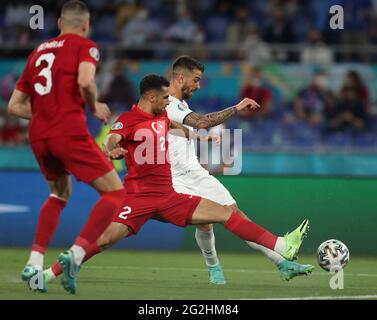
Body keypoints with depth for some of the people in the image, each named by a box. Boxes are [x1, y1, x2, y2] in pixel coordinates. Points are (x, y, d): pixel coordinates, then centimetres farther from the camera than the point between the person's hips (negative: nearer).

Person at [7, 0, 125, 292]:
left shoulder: (38, 52, 21)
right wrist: (95, 108, 1)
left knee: (60, 193, 28)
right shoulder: (84, 46, 4)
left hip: (38, 136, 7)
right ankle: (77, 252, -17)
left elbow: (14, 106, 21)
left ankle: (34, 262, 15)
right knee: (115, 192, 2)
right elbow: (85, 81, -17)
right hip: (70, 133, -7)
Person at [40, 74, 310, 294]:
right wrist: (112, 151, -48)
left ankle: (284, 248, 3)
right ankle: (50, 273, -15)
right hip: (139, 197, -7)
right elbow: (110, 142, -25)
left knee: (227, 214, 1)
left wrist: (201, 138, 49)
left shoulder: (161, 116, 15)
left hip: (168, 198, 7)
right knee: (105, 238, -24)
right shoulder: (128, 120, -8)